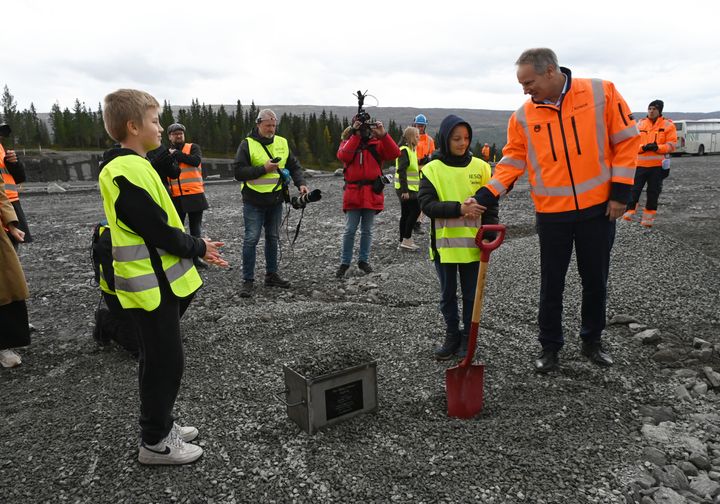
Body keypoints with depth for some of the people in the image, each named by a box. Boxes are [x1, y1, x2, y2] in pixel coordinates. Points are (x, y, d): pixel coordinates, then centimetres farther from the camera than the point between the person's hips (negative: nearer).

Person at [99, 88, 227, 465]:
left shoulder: (132, 166, 12)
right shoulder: (128, 172, -21)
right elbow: (159, 231, -22)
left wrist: (196, 247, 10)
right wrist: (200, 247, -8)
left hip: (160, 282, 10)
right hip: (153, 286, -10)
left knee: (162, 359, 19)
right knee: (164, 361, 2)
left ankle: (161, 425, 34)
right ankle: (154, 442, 17)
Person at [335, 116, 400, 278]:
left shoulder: (377, 143, 6)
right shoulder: (347, 142, 6)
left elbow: (394, 154, -11)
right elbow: (343, 156, -17)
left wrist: (383, 135, -20)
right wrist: (356, 135, -19)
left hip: (372, 193, 1)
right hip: (353, 193, -1)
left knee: (367, 230, 11)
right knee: (350, 230, 2)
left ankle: (364, 260, 23)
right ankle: (344, 263, 13)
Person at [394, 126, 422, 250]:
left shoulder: (411, 149, 17)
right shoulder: (404, 150, -13)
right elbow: (401, 171, -20)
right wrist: (405, 190, -24)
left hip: (409, 188, 10)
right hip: (406, 189, -10)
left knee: (406, 214, 10)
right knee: (415, 210, -10)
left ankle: (403, 241, 15)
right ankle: (406, 240, -7)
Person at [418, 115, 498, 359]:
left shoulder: (480, 167, 1)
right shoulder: (432, 169, -4)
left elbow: (491, 204, 5)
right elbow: (426, 204, -13)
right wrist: (459, 209, -25)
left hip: (473, 244, 1)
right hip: (445, 244, 0)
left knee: (471, 294, 10)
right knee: (448, 294, 12)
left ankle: (468, 337, 25)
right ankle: (452, 336, 27)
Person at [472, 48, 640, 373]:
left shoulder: (602, 92, -7)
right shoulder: (523, 116, -2)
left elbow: (626, 140, -3)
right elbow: (512, 162, 0)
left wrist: (620, 191, -7)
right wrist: (484, 197, -12)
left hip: (598, 208, 0)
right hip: (552, 214, 1)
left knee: (596, 281, 13)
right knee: (551, 284, 8)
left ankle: (592, 341, 33)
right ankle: (550, 346, 25)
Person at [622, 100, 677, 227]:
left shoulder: (668, 125, 0)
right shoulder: (640, 124, 6)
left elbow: (672, 145, -4)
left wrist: (658, 147, -20)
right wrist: (643, 147, -16)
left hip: (658, 165, -1)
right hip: (640, 163, 1)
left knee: (653, 191, 6)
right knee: (634, 189, -1)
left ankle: (648, 217, 16)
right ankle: (629, 211, 8)